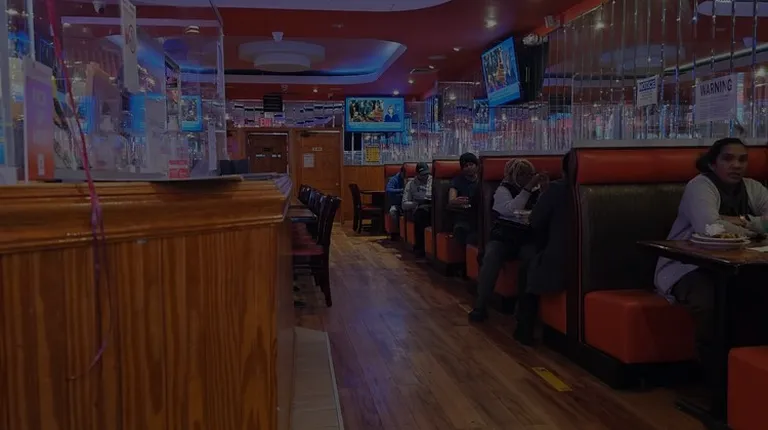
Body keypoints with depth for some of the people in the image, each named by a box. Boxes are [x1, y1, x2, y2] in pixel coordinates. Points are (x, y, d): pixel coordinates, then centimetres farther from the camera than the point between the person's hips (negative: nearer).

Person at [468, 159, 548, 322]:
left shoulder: (536, 191, 15)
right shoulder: (503, 190, 7)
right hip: (505, 236, -2)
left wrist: (545, 188, -3)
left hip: (528, 237, 2)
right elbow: (512, 210, -12)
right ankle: (481, 305, -24)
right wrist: (527, 188, -13)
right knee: (491, 255, -32)